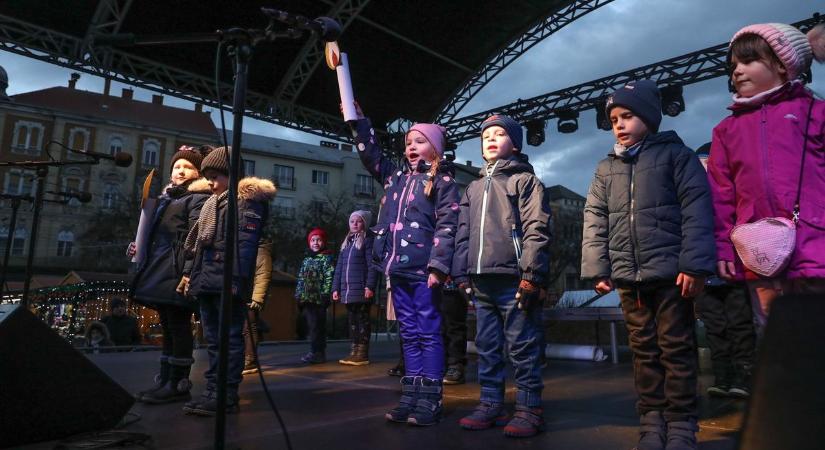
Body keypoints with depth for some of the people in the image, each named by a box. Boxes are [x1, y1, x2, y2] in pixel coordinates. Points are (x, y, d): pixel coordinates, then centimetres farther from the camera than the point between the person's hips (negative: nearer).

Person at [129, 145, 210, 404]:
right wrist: (141, 248, 15)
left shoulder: (198, 198, -4)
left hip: (178, 272, -9)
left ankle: (178, 385, 2)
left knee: (179, 327, -5)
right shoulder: (167, 198, 23)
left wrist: (188, 272, -21)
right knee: (167, 327, 12)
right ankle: (165, 380, 19)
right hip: (161, 270, 9)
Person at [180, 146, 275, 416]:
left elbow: (245, 243, -15)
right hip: (207, 281, 9)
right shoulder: (212, 203, 23)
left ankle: (227, 395, 2)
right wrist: (192, 275, 18)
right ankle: (213, 390, 20)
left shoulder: (246, 199, -5)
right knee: (213, 339, 12)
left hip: (228, 281, -9)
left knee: (230, 338, -3)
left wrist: (237, 280, -22)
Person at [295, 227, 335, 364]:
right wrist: (298, 295, 14)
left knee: (317, 326, -8)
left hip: (318, 298, -7)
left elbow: (329, 278, -10)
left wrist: (325, 294, -17)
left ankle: (317, 353, -4)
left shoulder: (326, 258, -1)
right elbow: (301, 278, 21)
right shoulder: (306, 259, 20)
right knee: (312, 326, 8)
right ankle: (318, 353, 15)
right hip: (306, 299, 7)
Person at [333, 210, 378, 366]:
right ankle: (354, 351, 17)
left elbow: (372, 265, -10)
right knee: (352, 320, 11)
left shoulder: (368, 240, -2)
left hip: (361, 290, -7)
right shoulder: (346, 242, 19)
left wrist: (370, 286, -18)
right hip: (347, 290, 7)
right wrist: (336, 287, 13)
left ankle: (362, 353, 3)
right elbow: (339, 266, 19)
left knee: (362, 320, -1)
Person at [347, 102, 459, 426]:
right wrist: (357, 120, 22)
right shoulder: (395, 177, 19)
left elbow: (447, 226, -8)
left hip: (423, 269, -6)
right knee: (410, 335, 11)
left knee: (428, 334, 0)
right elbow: (371, 154, 29)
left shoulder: (442, 181, 0)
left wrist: (438, 266, -17)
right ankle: (411, 397, 17)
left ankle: (429, 401, 6)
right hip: (398, 269, 6)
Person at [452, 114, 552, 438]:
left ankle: (529, 409, 9)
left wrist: (531, 274, -16)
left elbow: (537, 230, -7)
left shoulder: (525, 180, 3)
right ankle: (491, 404, 20)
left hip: (513, 279, -6)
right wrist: (462, 274, 11)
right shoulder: (474, 188, 21)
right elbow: (463, 234, 19)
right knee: (487, 347, 11)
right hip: (481, 281, 6)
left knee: (522, 348, -1)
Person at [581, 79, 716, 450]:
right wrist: (598, 270, 2)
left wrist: (695, 264, -14)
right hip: (628, 277, 4)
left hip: (671, 271, -4)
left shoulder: (675, 154, 3)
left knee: (676, 349, 3)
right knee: (644, 351, 10)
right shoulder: (606, 168, 14)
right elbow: (595, 220, 10)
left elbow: (697, 210, -6)